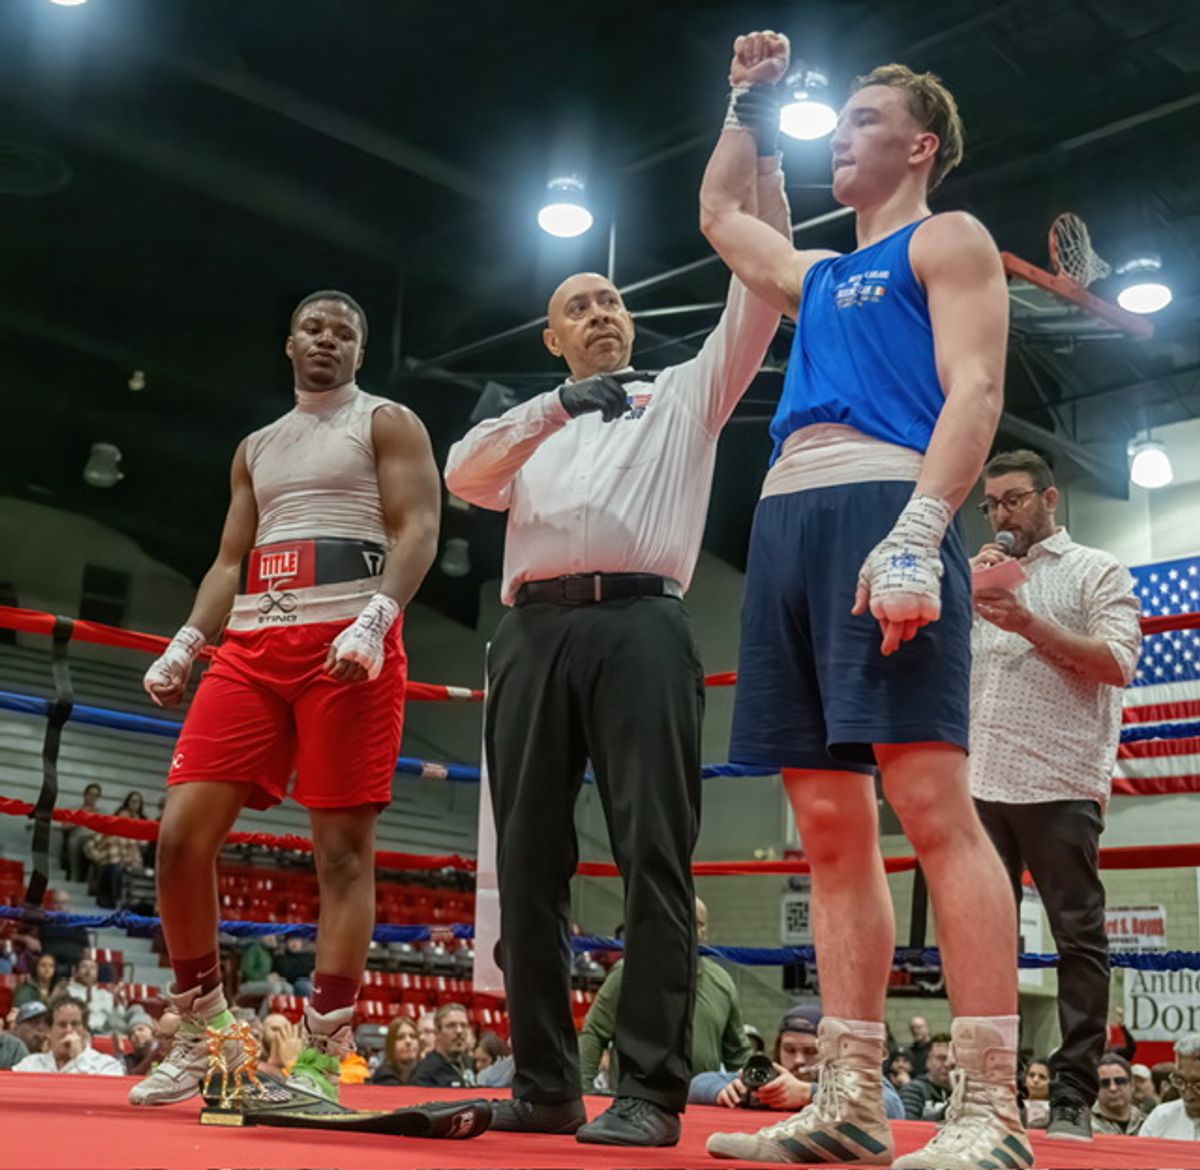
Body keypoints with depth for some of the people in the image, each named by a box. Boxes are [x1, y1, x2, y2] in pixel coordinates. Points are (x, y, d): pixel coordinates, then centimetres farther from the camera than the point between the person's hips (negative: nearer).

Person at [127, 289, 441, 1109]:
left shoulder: (388, 424, 7)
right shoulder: (256, 448, 26)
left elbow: (418, 530, -6)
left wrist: (373, 621, -22)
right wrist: (186, 645, 8)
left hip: (349, 642, -6)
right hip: (253, 643, 6)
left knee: (343, 846, -7)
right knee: (183, 835, -4)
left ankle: (322, 1059, -3)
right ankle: (203, 1034, 10)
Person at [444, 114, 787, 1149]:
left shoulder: (685, 395, 22)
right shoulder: (532, 425, 30)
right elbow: (464, 478, 10)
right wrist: (554, 411, -1)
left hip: (639, 624, -3)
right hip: (533, 633, 4)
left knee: (653, 853, -12)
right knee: (529, 859, -1)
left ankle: (651, 1090, -13)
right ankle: (545, 1085, 4)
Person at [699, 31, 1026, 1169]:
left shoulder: (947, 241, 9)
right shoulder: (816, 276, 30)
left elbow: (974, 391, -6)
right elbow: (716, 214, 50)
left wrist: (917, 534, -21)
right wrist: (751, 102, 44)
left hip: (881, 513, -7)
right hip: (784, 529, 8)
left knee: (931, 806, -16)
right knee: (831, 826, 2)